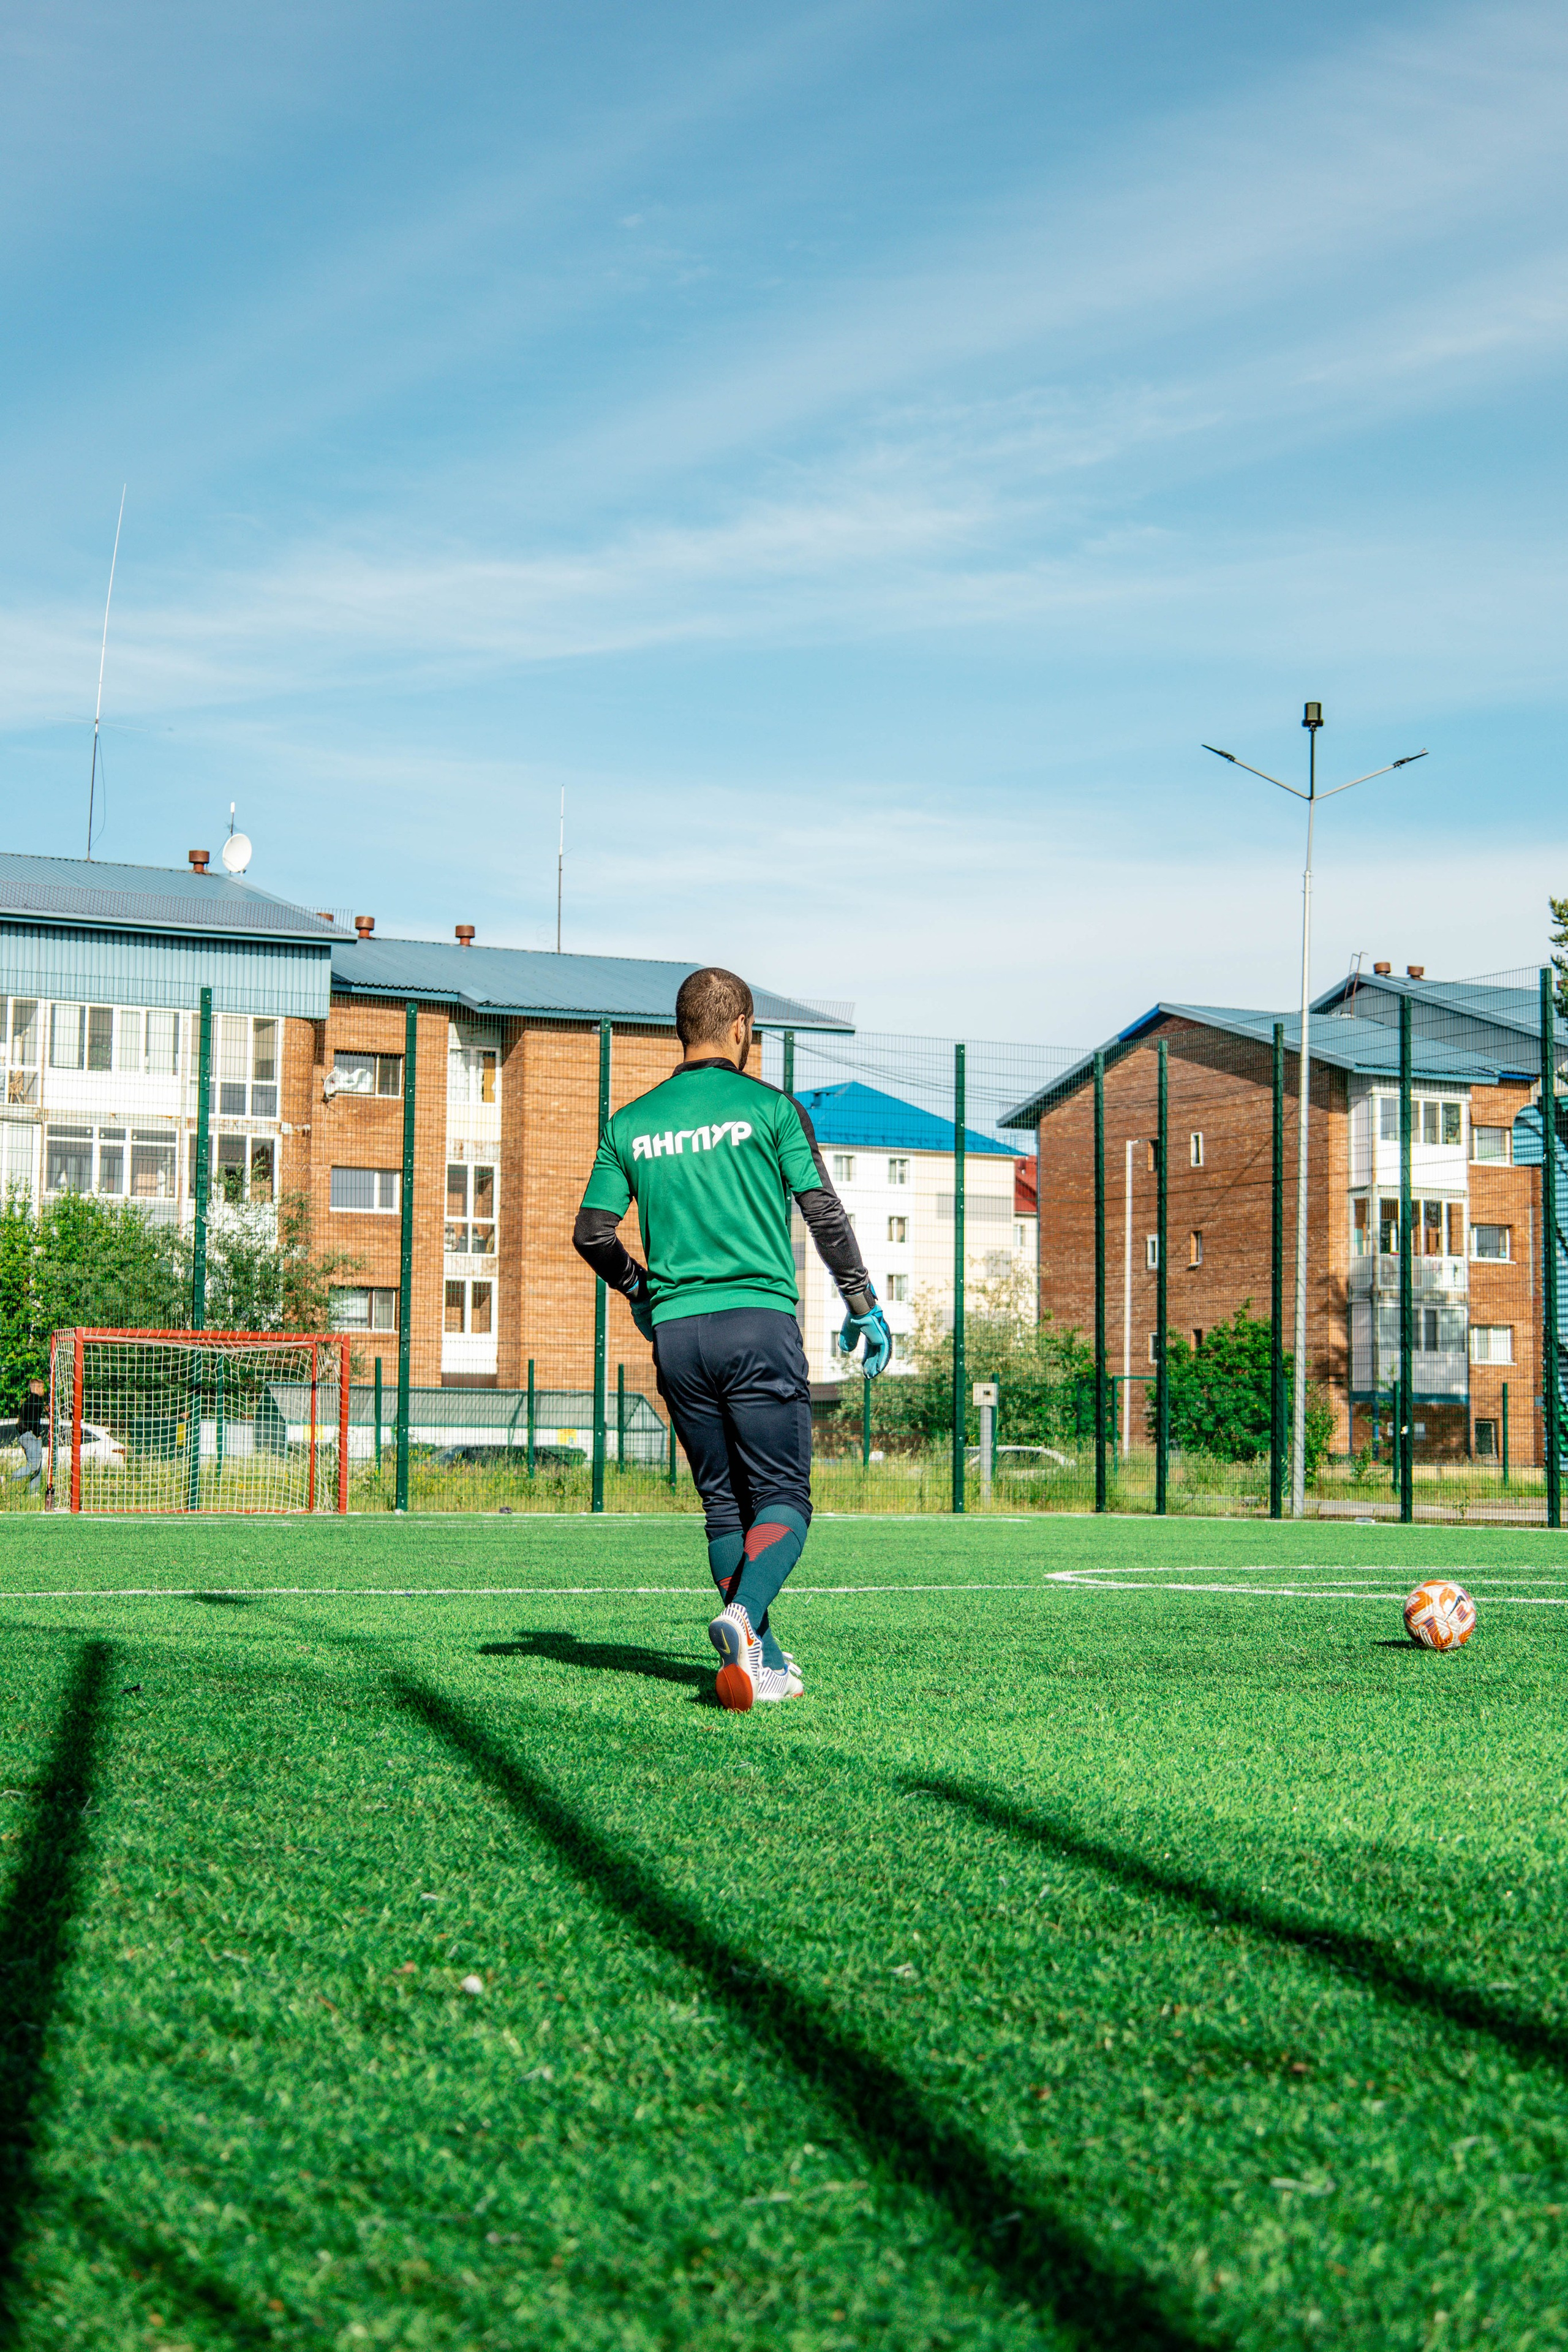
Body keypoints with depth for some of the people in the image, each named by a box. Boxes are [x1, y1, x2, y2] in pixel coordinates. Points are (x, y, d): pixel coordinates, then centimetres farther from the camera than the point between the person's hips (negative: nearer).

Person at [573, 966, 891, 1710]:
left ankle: (763, 1663, 9)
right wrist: (863, 1306, 7)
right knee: (783, 1498, -1)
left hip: (676, 1333, 4)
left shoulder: (631, 1123, 10)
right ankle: (743, 1615, -26)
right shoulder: (769, 1106, 1)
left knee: (724, 1504, 12)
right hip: (760, 1322, -4)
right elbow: (824, 1213, -2)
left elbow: (591, 1233, 8)